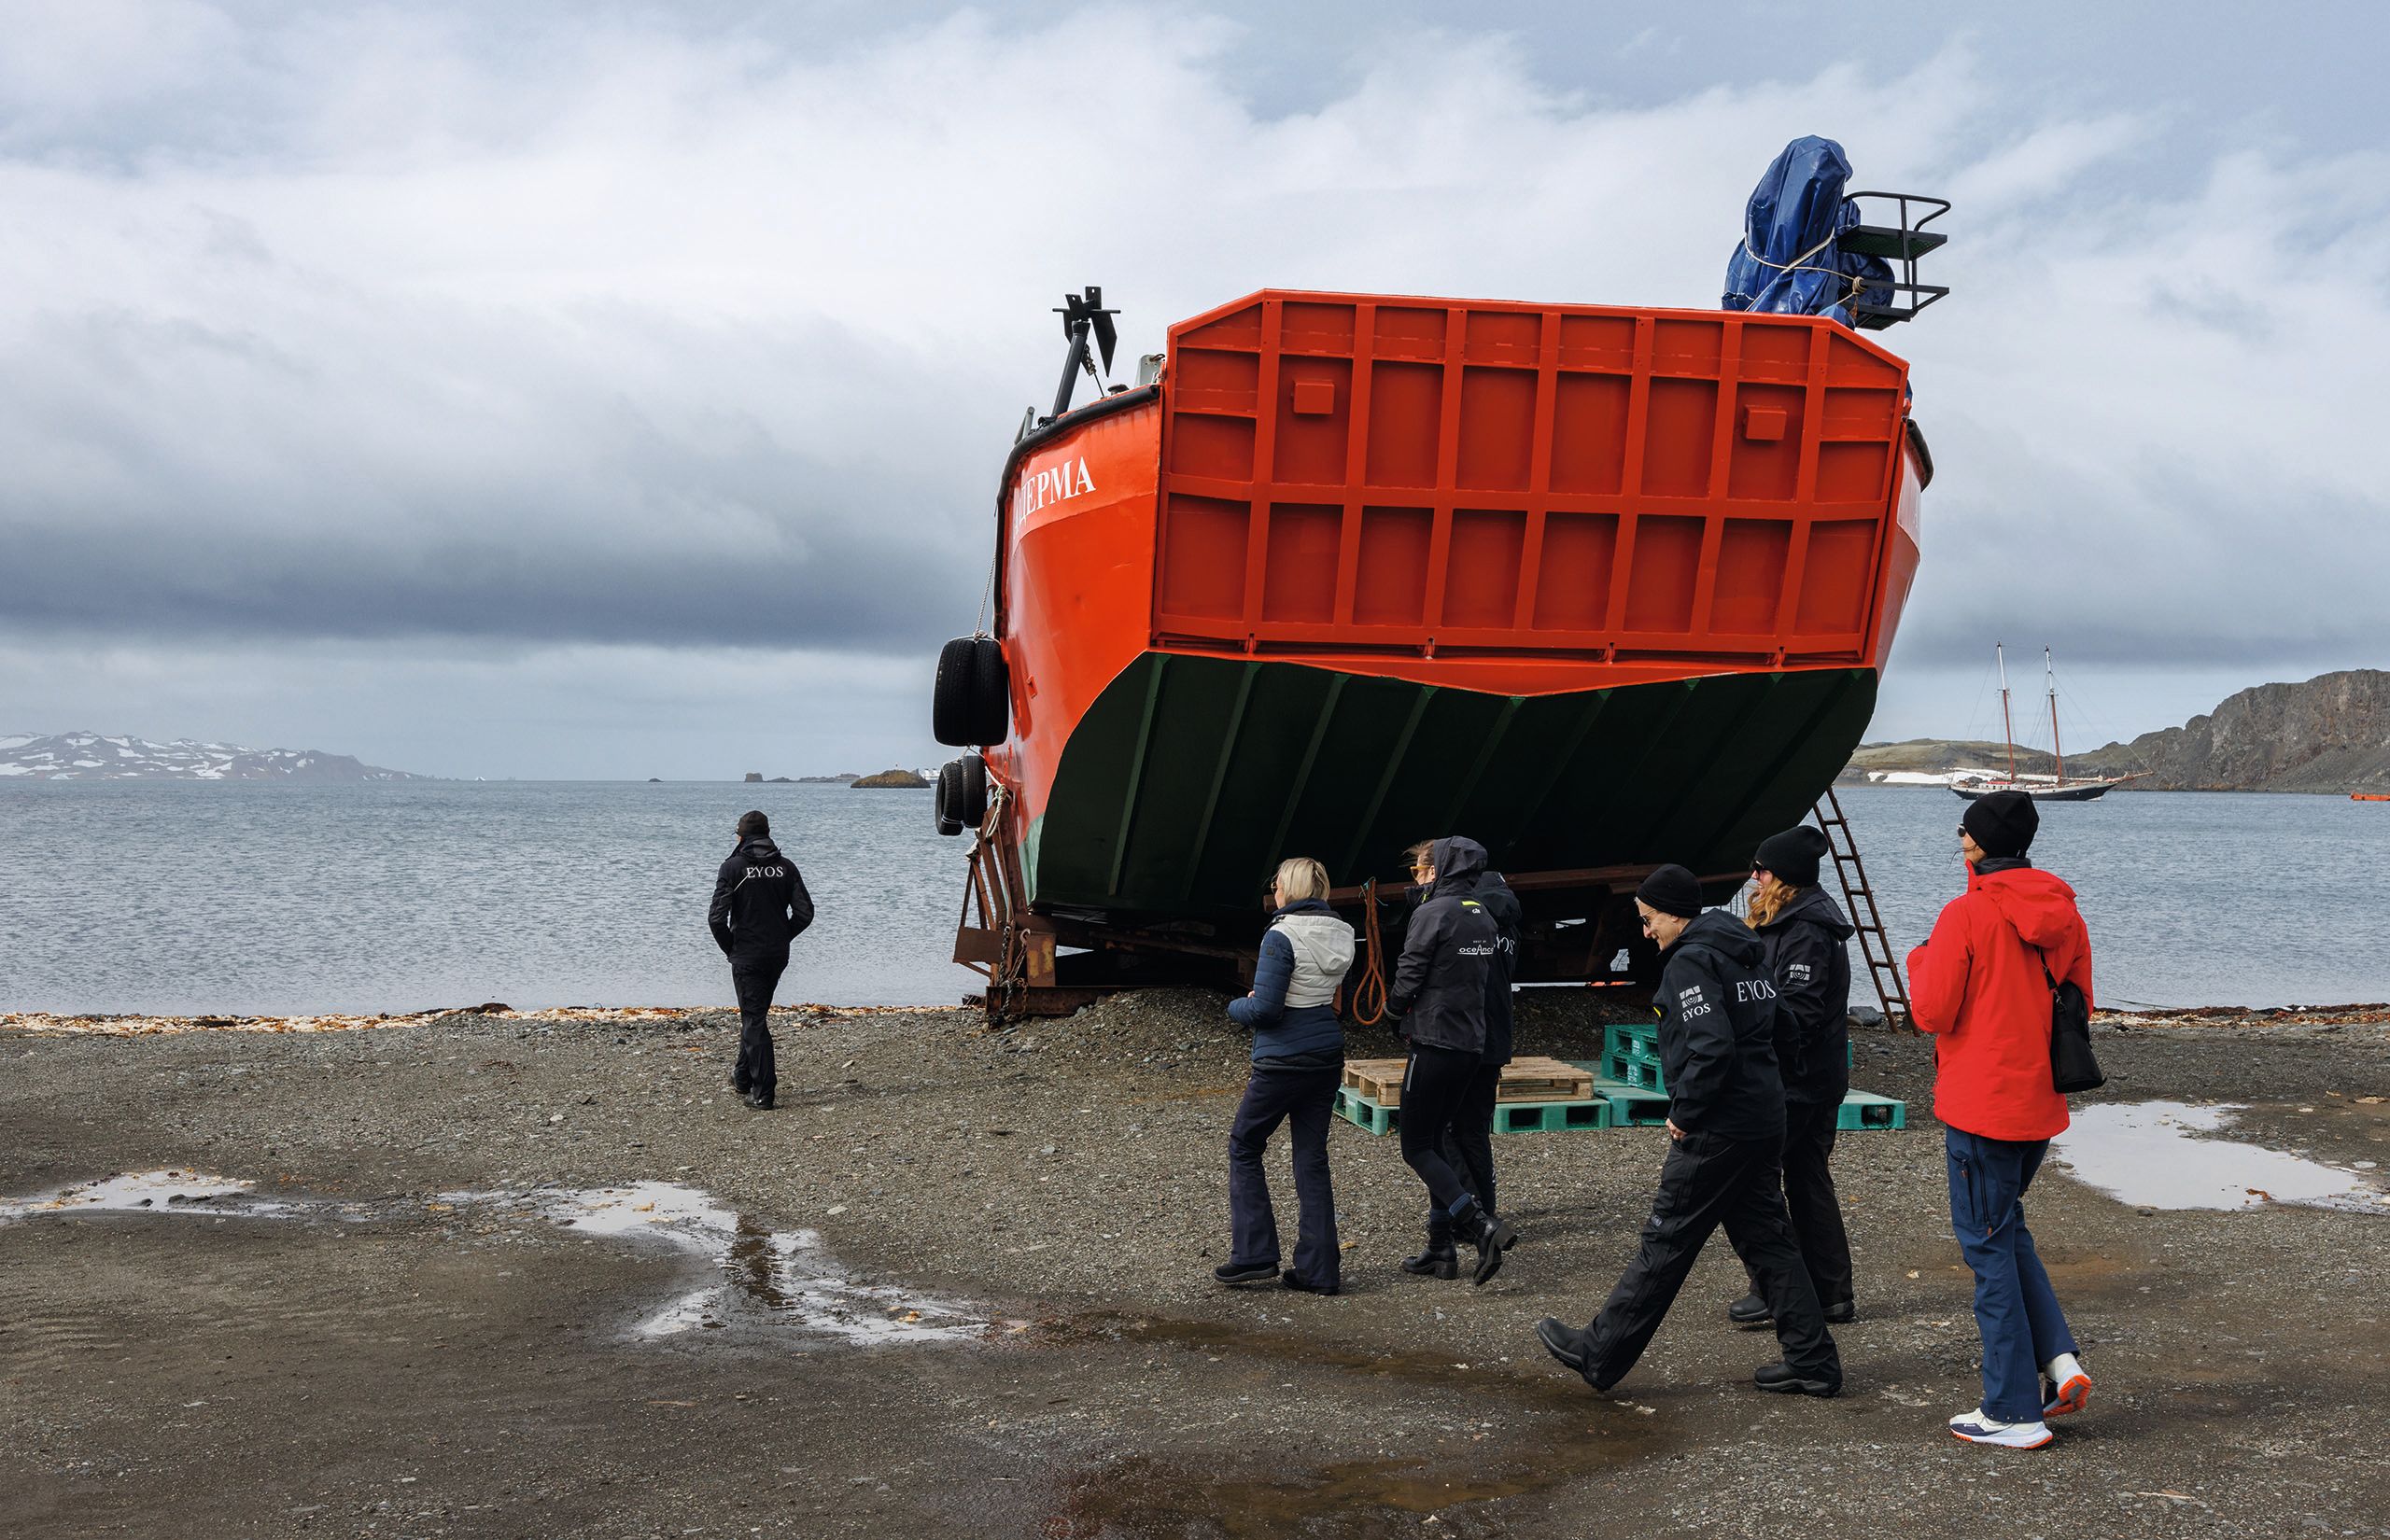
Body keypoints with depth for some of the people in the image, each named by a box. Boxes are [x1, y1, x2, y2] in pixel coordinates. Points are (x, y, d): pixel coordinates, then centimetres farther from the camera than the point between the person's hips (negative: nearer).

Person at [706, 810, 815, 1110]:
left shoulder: (733, 868, -9)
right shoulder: (786, 867, 3)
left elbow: (717, 917, -16)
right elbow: (805, 913, -2)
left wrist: (730, 948, -2)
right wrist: (782, 938, 8)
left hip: (746, 956, -4)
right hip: (778, 956, 4)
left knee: (754, 1021, -2)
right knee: (756, 1014, 21)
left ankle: (763, 1093, -6)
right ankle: (743, 1077, 34)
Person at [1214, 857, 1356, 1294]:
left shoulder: (1282, 936, -17)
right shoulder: (1340, 935, 7)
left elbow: (1264, 1009, -20)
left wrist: (1236, 1007, 2)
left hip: (1283, 1059, -7)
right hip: (1328, 1058, 7)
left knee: (1243, 1147, 11)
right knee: (1312, 1157, 10)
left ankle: (1254, 1254, 8)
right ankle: (1319, 1269, 9)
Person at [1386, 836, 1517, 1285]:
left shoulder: (1433, 912, -13)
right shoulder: (1484, 918, 11)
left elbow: (1408, 977, -13)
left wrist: (1393, 1011, 8)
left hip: (1434, 1043, -8)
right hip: (1471, 1044, 8)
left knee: (1417, 1148, -2)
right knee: (1435, 1141, 17)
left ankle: (1484, 1226, -17)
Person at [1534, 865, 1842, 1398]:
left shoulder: (1691, 961, -14)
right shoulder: (1744, 954, 15)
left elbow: (1712, 1048, -25)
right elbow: (1768, 1033, 17)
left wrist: (1684, 1113, -14)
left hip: (1716, 1132, -9)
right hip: (1763, 1122, 9)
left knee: (1665, 1243, -1)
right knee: (1766, 1239, 13)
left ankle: (1598, 1355, 8)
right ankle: (1812, 1361, 14)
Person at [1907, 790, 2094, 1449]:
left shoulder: (1966, 915, -16)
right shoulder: (2063, 914, 6)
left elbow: (1931, 1012, -15)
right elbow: (2079, 1006, 13)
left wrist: (1920, 960, 3)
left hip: (1980, 1104, -7)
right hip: (2041, 1102, 7)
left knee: (1988, 1244, 2)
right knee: (2006, 1227, 24)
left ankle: (2015, 1412, 6)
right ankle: (2059, 1359, 11)